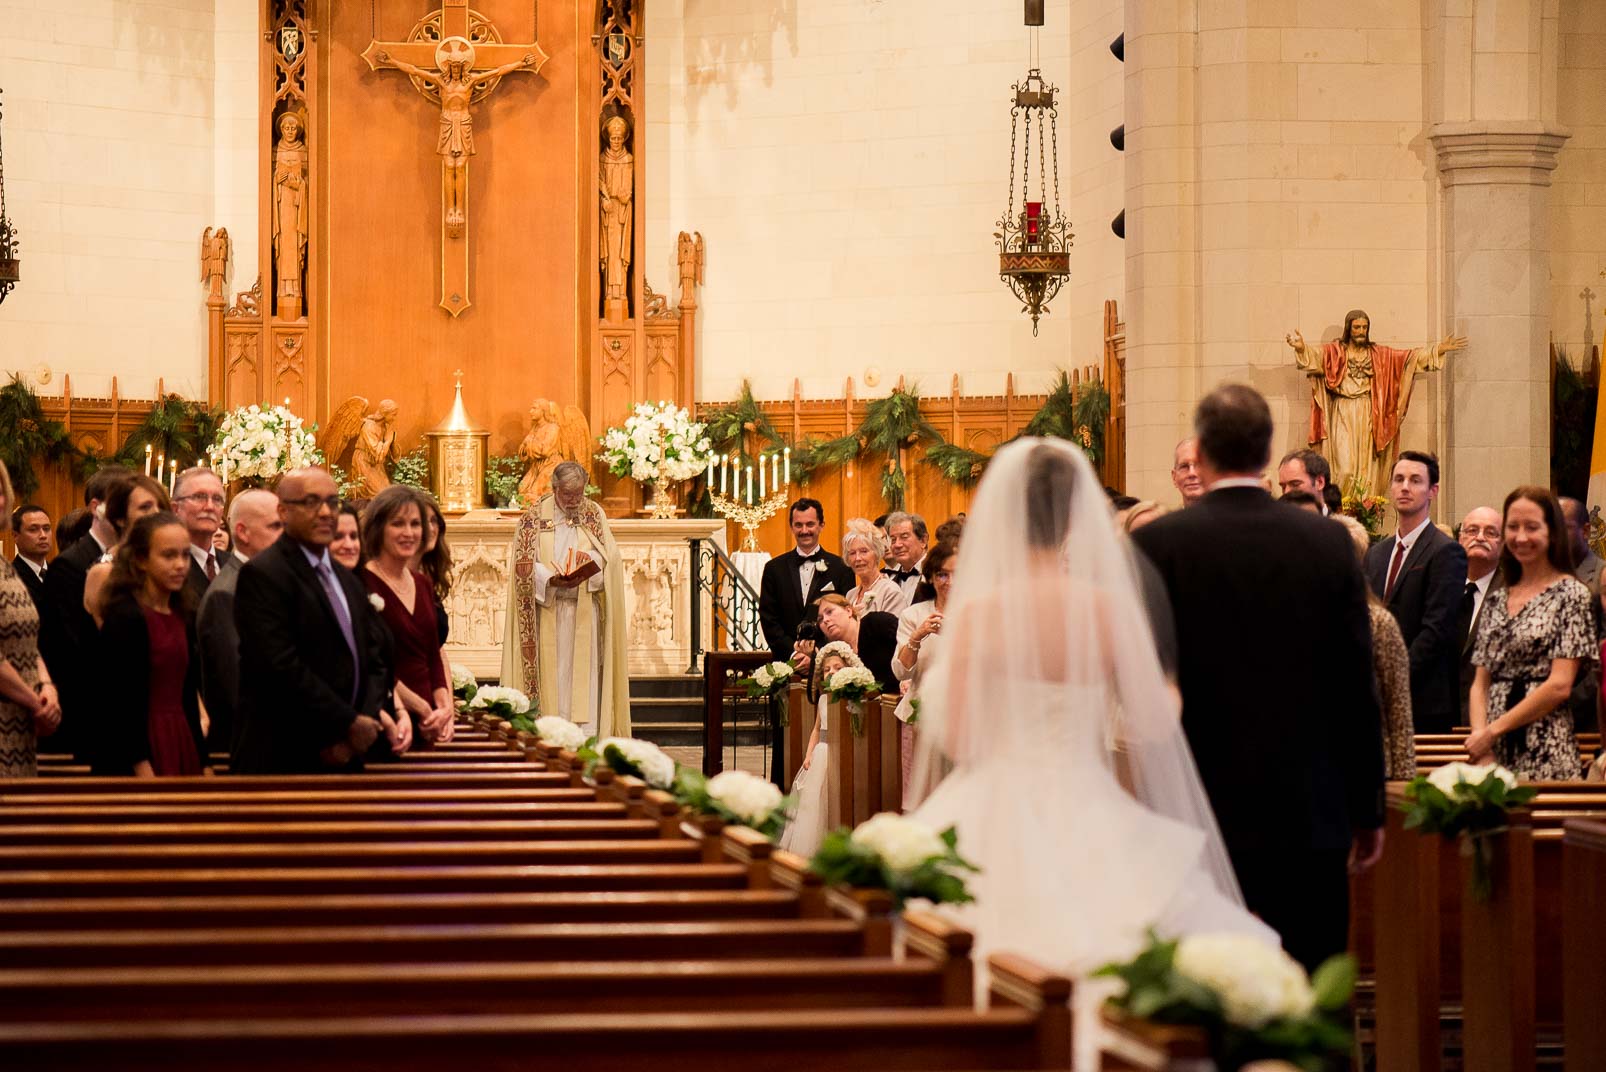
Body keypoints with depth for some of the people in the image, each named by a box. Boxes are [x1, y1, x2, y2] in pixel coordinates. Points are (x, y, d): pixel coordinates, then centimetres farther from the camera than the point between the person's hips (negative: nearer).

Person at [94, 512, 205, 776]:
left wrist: (202, 762, 13)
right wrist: (143, 770, -17)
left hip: (181, 744, 7)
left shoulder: (184, 616, 12)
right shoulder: (125, 617, -10)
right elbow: (123, 704, -13)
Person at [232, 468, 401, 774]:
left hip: (344, 758, 8)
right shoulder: (261, 574, -9)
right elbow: (280, 666, -18)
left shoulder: (349, 582, 19)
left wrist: (374, 715, -6)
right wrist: (350, 723, -15)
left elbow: (375, 659, 15)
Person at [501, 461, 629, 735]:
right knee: (552, 670, -4)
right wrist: (551, 579, -21)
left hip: (585, 610, 1)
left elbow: (608, 553, 0)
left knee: (585, 670, -3)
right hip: (547, 608, -1)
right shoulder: (535, 516, 3)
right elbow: (524, 563, -4)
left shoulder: (594, 514, 9)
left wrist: (588, 566, -21)